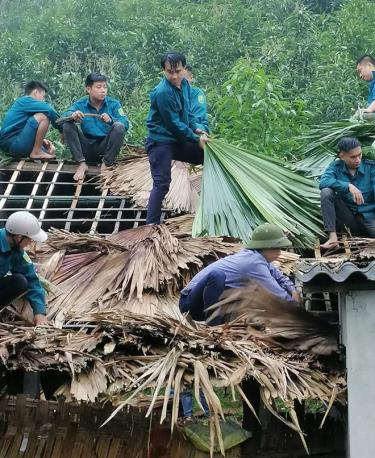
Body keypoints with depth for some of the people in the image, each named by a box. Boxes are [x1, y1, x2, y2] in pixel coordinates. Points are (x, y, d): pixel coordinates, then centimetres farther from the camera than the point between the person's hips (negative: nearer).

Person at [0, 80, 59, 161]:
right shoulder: (25, 100, -5)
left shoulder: (22, 104, 25)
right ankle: (36, 152, -12)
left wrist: (41, 140, 6)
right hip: (12, 142, -10)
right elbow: (49, 110, -17)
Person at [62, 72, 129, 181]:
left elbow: (125, 123, -15)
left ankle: (106, 164, -17)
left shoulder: (114, 104, -1)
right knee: (67, 125, -17)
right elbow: (65, 115, -17)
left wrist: (111, 120, -36)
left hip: (106, 148, -1)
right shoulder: (80, 104, 1)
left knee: (119, 127, -26)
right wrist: (72, 115, -41)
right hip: (87, 148, 1)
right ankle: (81, 164, -18)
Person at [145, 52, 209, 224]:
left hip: (179, 140, 9)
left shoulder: (184, 84, 2)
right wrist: (197, 139, -13)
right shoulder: (163, 92, -24)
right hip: (161, 142, -9)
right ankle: (151, 225, -11)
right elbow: (174, 124, -21)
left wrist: (197, 129, -1)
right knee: (161, 184, -15)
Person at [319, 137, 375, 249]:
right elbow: (323, 182, -17)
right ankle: (333, 237, -24)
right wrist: (348, 186, -28)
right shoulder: (336, 167, 2)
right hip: (347, 217, 2)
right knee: (326, 192, -22)